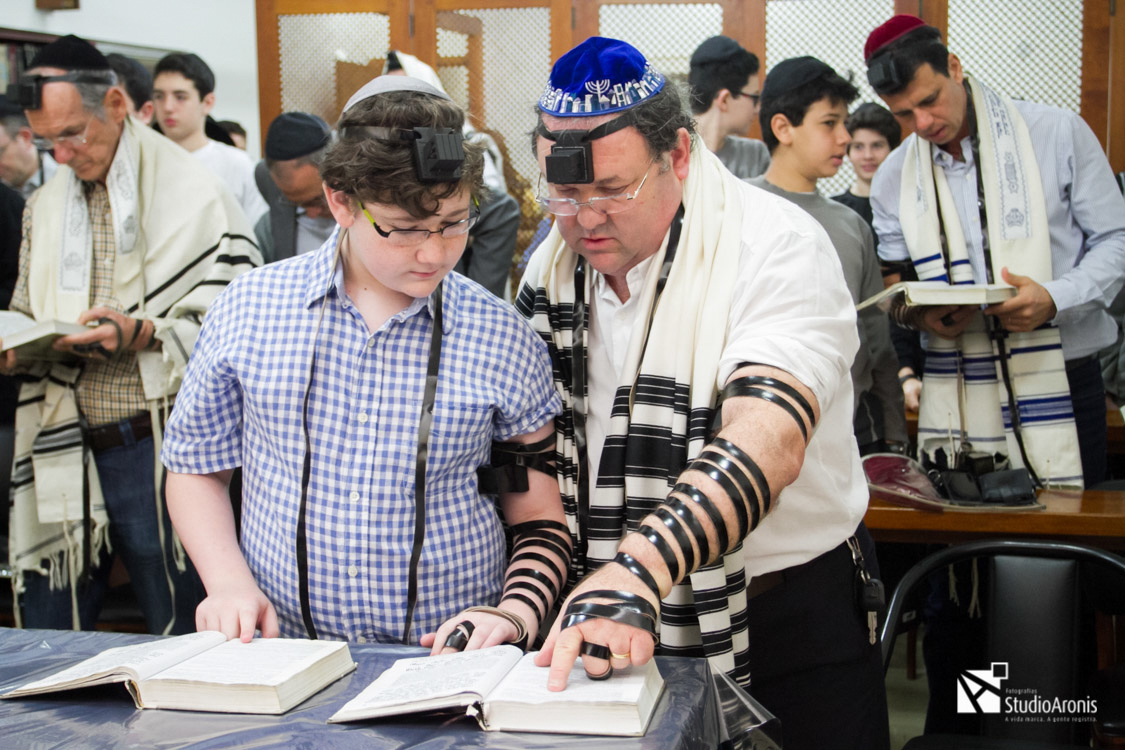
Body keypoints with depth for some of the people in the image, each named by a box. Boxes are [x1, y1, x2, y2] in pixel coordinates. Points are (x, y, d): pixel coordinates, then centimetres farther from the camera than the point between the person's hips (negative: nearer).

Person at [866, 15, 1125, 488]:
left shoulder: (1057, 134, -2)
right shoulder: (892, 178, 7)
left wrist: (1054, 299, -18)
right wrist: (922, 316, -12)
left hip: (1062, 384, -2)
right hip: (957, 396, 2)